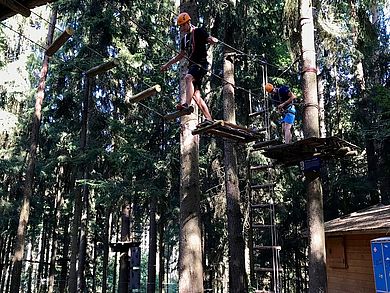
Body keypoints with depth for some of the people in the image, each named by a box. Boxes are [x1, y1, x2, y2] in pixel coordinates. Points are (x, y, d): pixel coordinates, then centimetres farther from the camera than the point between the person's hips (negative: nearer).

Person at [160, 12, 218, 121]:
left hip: (201, 63, -7)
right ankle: (209, 119, -1)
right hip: (192, 65, 7)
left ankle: (187, 104, -44)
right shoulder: (185, 39, 21)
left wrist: (213, 40, -33)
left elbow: (210, 40, -9)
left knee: (188, 78, -34)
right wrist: (167, 64, 29)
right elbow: (181, 55, 30)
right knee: (195, 94, -2)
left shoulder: (199, 32, 1)